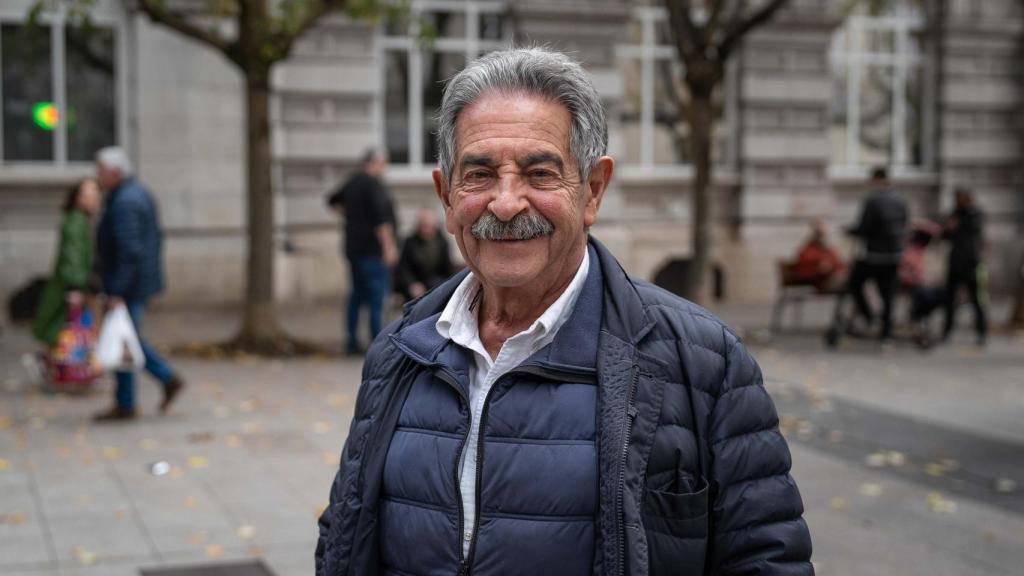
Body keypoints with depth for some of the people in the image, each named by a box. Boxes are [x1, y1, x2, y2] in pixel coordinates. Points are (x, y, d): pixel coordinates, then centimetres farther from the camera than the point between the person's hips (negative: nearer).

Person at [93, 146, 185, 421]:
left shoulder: (124, 203, -20)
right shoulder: (139, 193, 12)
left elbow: (130, 251, -26)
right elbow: (155, 237, 19)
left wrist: (116, 291, -24)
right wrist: (151, 272, 23)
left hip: (129, 285, -10)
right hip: (142, 281, 10)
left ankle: (125, 405, 10)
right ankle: (168, 379, 17)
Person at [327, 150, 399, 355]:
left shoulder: (353, 182, 13)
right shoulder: (373, 184, -14)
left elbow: (334, 201, 30)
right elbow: (381, 216, -23)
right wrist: (389, 246, -23)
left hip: (354, 248, 9)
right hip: (373, 249, -9)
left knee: (358, 295, 14)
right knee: (377, 298, -8)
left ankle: (353, 343, 17)